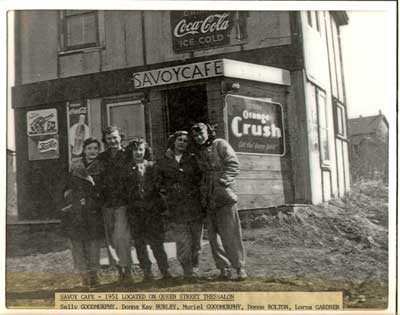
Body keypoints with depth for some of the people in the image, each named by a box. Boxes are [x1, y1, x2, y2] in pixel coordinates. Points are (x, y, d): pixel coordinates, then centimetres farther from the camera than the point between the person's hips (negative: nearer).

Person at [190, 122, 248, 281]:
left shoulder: (220, 144, 2)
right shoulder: (197, 152, 19)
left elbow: (234, 164, -6)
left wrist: (223, 181, -16)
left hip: (224, 195, -6)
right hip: (208, 198, 6)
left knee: (230, 233, -6)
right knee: (213, 234, 3)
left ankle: (239, 267, 3)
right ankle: (224, 267, 11)